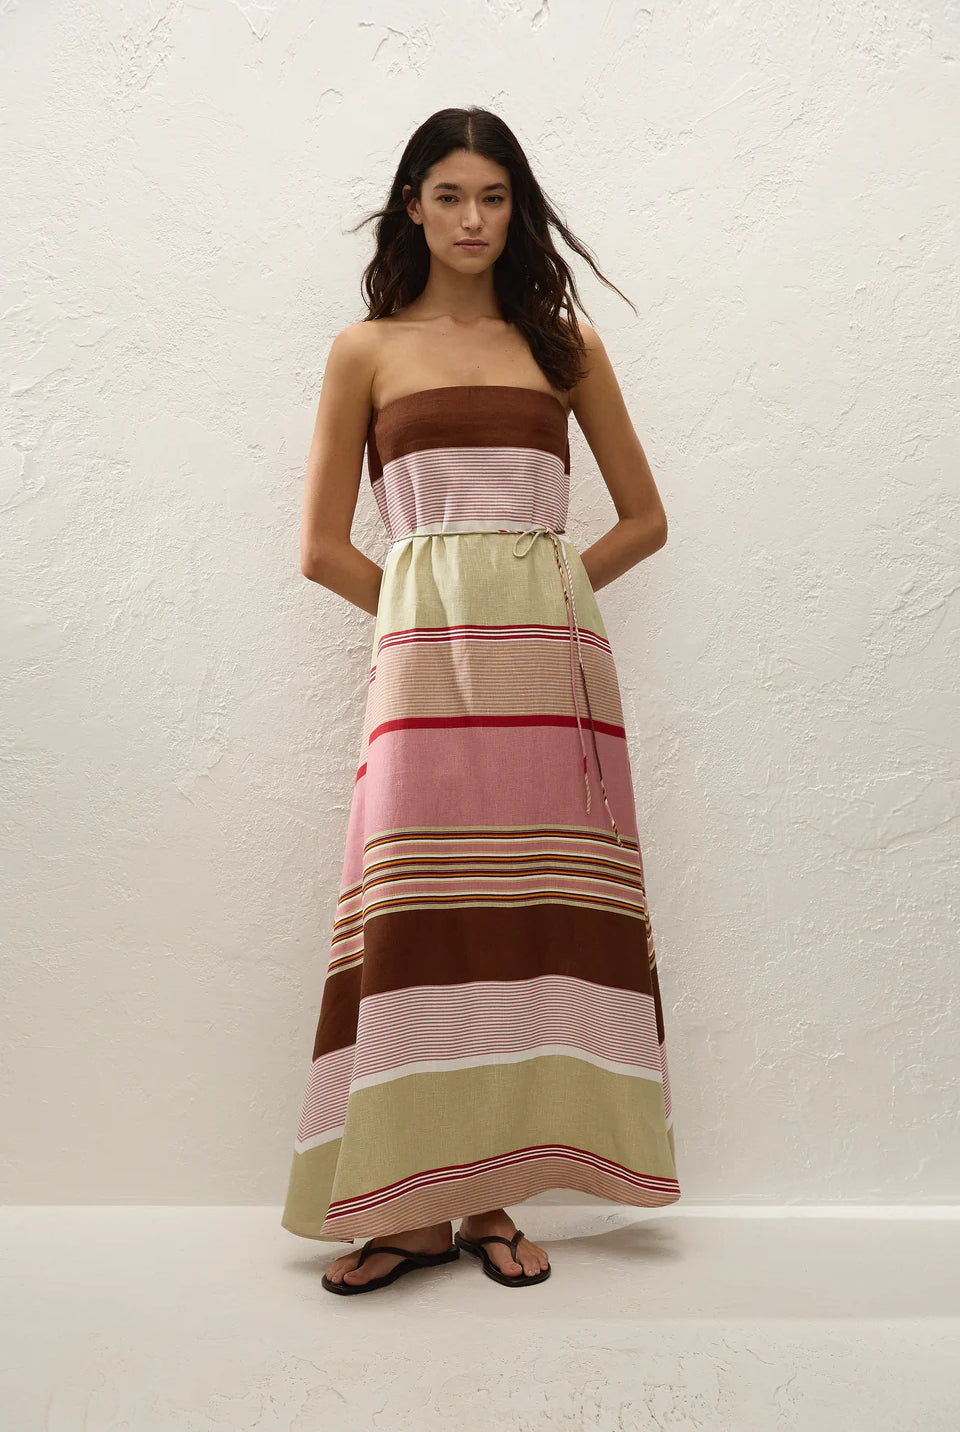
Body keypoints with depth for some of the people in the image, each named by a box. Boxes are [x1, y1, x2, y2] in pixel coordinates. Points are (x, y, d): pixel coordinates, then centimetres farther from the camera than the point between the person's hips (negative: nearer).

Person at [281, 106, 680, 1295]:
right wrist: (436, 613, 4)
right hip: (425, 661, -1)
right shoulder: (367, 350, 10)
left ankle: (490, 1197, 11)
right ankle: (415, 1207, 5)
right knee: (424, 915, -5)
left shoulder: (563, 343, 15)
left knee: (530, 915, 0)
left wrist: (534, 600, 5)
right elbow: (322, 548, 7)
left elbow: (643, 519, 15)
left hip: (552, 660, 2)